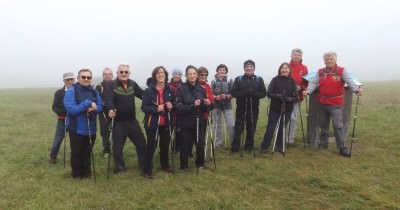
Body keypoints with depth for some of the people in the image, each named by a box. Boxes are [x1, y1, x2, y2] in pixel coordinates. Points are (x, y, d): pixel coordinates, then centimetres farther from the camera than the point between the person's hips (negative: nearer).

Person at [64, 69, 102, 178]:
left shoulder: (94, 91, 4)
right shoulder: (72, 91, -12)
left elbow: (100, 107, 3)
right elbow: (71, 109, -21)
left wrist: (93, 108, -19)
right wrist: (87, 104, -24)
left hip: (91, 129, 5)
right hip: (77, 129, -4)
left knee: (87, 152, 18)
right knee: (76, 153, 9)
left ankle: (86, 172, 34)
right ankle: (77, 174, 27)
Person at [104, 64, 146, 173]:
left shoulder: (133, 84, 6)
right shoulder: (110, 85, -10)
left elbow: (143, 94, 7)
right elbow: (108, 98, -27)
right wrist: (110, 109, -47)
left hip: (132, 120, 5)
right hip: (118, 121, -5)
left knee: (141, 142, 14)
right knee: (118, 146, 7)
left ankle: (144, 165, 32)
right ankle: (119, 167, 27)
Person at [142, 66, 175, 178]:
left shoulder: (170, 89, 3)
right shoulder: (149, 90, -10)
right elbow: (144, 107, -13)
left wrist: (171, 106, -8)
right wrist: (156, 109, -27)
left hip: (166, 123, 4)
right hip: (153, 123, -4)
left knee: (165, 145, 16)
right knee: (151, 146, 1)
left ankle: (165, 165, 36)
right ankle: (147, 170, 12)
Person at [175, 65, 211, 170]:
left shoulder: (201, 89, 4)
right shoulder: (181, 89, -8)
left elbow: (204, 109, 10)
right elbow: (178, 107, -14)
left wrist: (207, 104, -12)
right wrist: (192, 105, -25)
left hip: (198, 121, 3)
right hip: (185, 122, -3)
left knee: (201, 143, -1)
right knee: (185, 145, 1)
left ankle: (200, 163, 25)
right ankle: (184, 166, 25)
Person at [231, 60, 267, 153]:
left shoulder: (259, 79, 6)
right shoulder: (238, 79, 6)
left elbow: (263, 93, 1)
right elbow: (233, 92, -2)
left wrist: (253, 94, -18)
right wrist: (243, 93, -19)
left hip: (253, 108, 1)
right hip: (241, 108, -1)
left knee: (251, 128, 7)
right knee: (238, 128, -1)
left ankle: (249, 147, 23)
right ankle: (235, 148, 8)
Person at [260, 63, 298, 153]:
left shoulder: (292, 82, 3)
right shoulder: (275, 80, -1)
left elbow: (296, 97, 1)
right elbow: (269, 93, -6)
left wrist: (289, 99, -21)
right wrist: (278, 96, -23)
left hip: (287, 109, 2)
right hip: (274, 108, -2)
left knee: (282, 128, 9)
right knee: (270, 128, -2)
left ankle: (279, 146, 24)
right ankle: (264, 147, 9)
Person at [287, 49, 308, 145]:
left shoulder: (304, 68, 6)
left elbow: (306, 82, 6)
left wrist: (300, 87, -13)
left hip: (297, 96, 1)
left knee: (294, 118, 3)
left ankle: (291, 139, 12)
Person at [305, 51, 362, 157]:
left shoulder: (342, 71, -4)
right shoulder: (320, 72, 6)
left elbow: (349, 81, -18)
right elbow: (314, 83, -3)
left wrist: (357, 89, -37)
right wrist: (308, 90, -23)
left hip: (336, 104, -4)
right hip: (322, 103, 4)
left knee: (338, 125, -7)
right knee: (323, 124, 15)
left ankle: (342, 147, 2)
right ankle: (323, 143, 29)